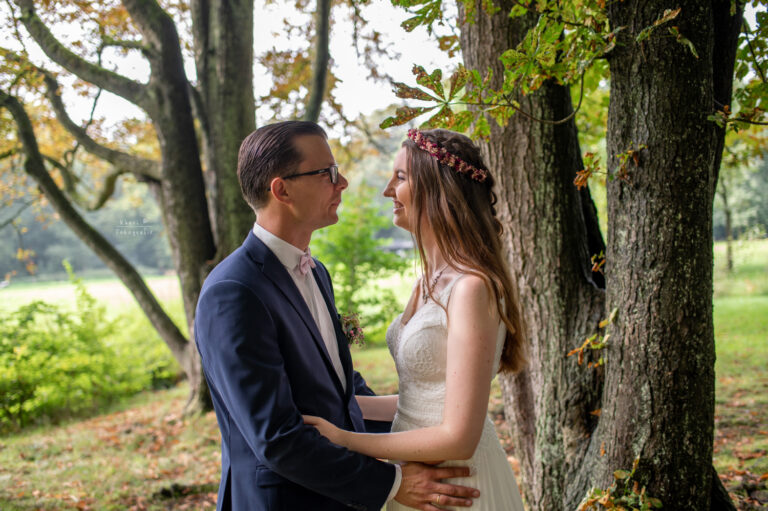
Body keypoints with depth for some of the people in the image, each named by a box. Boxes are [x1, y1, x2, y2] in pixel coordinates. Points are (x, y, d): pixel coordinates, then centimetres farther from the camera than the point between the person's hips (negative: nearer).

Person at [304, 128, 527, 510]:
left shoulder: (471, 288, -23)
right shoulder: (430, 281, 5)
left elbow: (458, 438, -24)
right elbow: (422, 402, 9)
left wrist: (344, 438, -18)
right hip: (418, 477, 8)